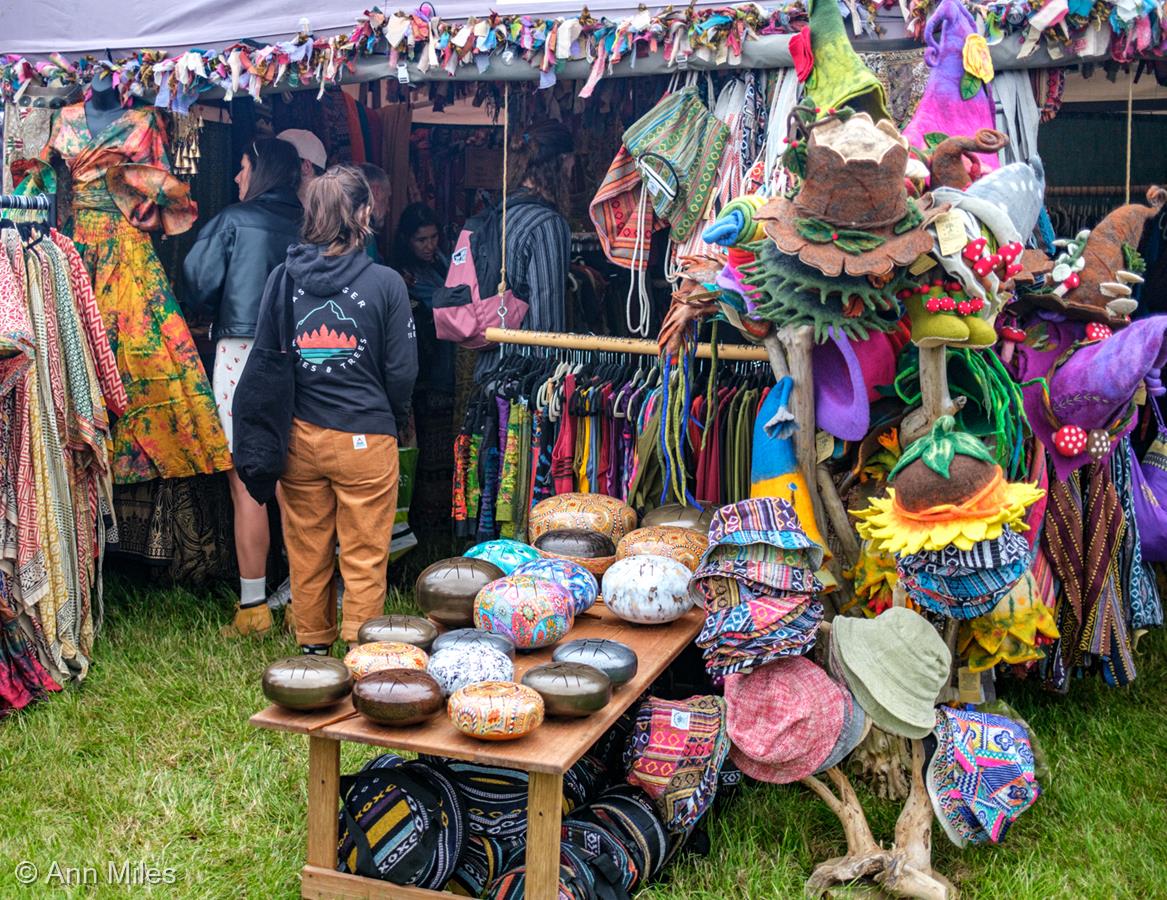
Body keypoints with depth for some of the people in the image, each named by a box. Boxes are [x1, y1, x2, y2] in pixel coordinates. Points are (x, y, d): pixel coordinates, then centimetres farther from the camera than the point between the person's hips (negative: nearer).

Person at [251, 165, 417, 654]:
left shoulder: (282, 278, -2)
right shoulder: (386, 283, -10)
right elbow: (402, 371, -6)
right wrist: (393, 422, 11)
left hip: (299, 435, 4)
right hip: (365, 437, -3)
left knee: (306, 551, 16)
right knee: (364, 558, 7)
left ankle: (312, 646, 30)